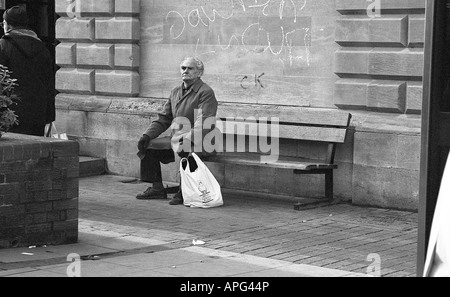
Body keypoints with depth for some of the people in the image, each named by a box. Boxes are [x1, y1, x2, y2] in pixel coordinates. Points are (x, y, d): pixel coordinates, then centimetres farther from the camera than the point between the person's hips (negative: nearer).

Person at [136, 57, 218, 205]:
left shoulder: (206, 92, -10)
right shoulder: (175, 92, 15)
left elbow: (203, 126, -19)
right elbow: (163, 119, 17)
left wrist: (185, 139, -30)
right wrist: (147, 135, 2)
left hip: (200, 143, -8)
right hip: (176, 139, 8)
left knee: (182, 148, -37)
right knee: (148, 145, -2)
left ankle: (184, 192, -25)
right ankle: (157, 188, 3)